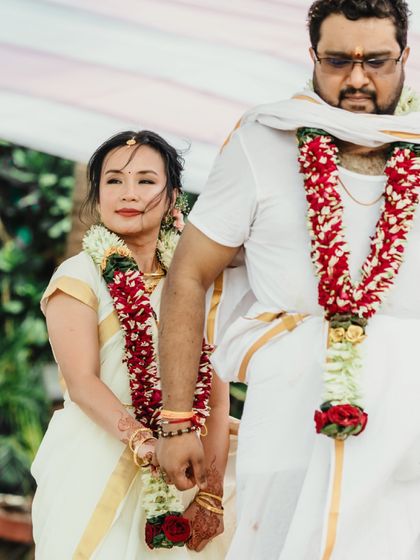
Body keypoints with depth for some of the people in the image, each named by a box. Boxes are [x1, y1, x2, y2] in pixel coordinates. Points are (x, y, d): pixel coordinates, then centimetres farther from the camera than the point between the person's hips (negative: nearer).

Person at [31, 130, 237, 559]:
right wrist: (142, 443, -32)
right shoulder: (79, 276, -2)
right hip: (93, 473, -3)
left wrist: (212, 492, -9)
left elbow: (216, 394, 2)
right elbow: (82, 382, -15)